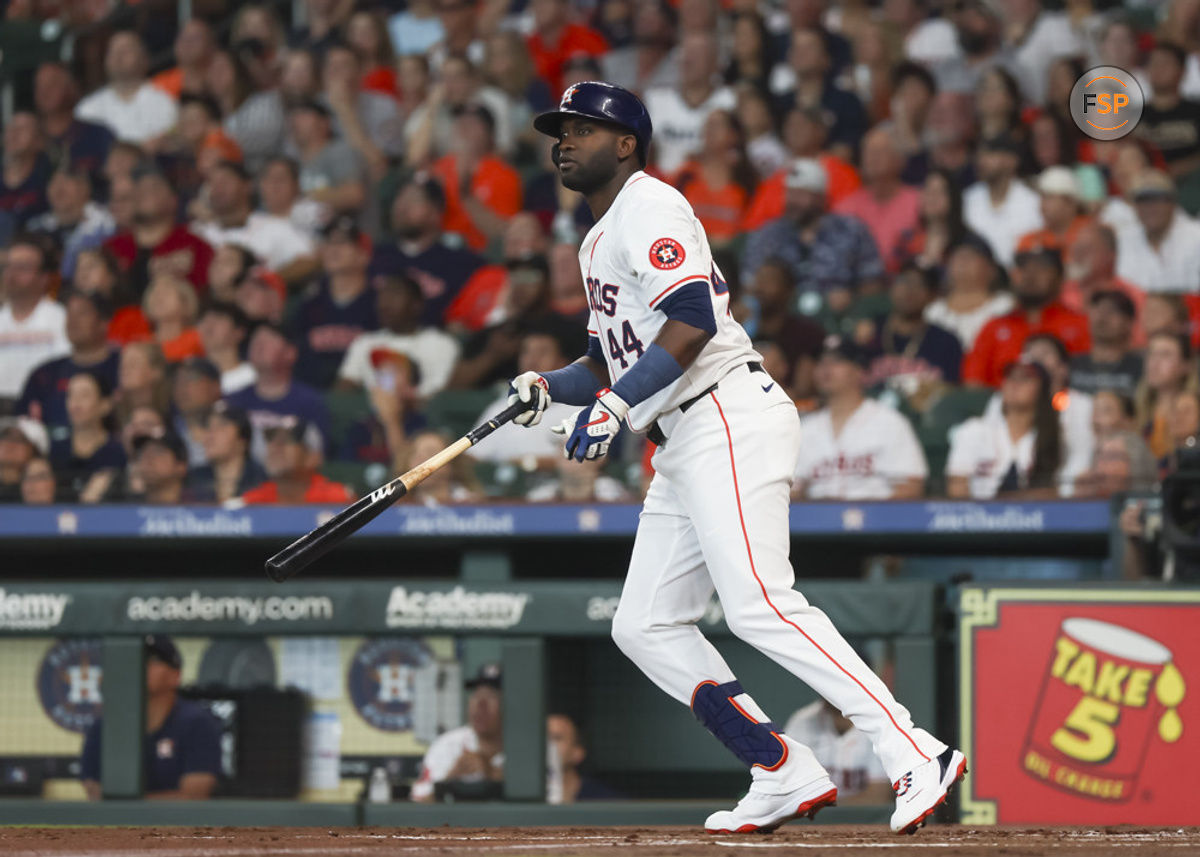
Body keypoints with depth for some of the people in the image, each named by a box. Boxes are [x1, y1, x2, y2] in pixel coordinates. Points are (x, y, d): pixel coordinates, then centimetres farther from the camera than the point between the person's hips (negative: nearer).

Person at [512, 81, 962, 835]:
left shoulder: (649, 208, -6)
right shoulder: (599, 241, 25)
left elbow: (692, 320, -19)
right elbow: (618, 355, 29)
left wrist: (617, 405, -23)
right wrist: (549, 388, 10)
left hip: (728, 420, -11)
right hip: (682, 447, 11)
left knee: (759, 605, -23)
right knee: (646, 626, 6)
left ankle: (917, 757, -29)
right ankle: (788, 777, 3)